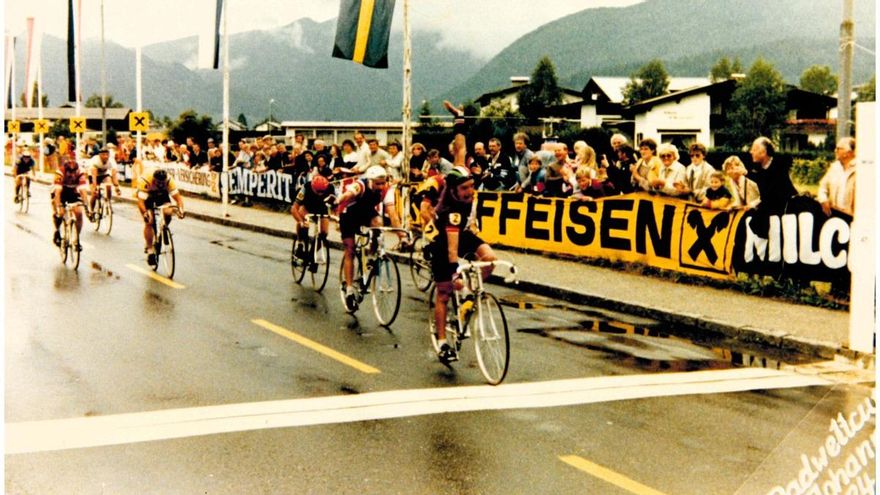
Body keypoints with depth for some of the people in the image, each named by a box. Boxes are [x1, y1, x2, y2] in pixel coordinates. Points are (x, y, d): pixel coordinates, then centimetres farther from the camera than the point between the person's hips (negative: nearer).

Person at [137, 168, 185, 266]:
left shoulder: (168, 180, -32)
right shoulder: (144, 181, -39)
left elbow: (177, 196, -32)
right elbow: (140, 201, -43)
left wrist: (180, 209, -50)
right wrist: (145, 213, -61)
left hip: (162, 194, 2)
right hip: (146, 195, -2)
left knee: (168, 213, -23)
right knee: (149, 222, -14)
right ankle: (150, 249, -2)